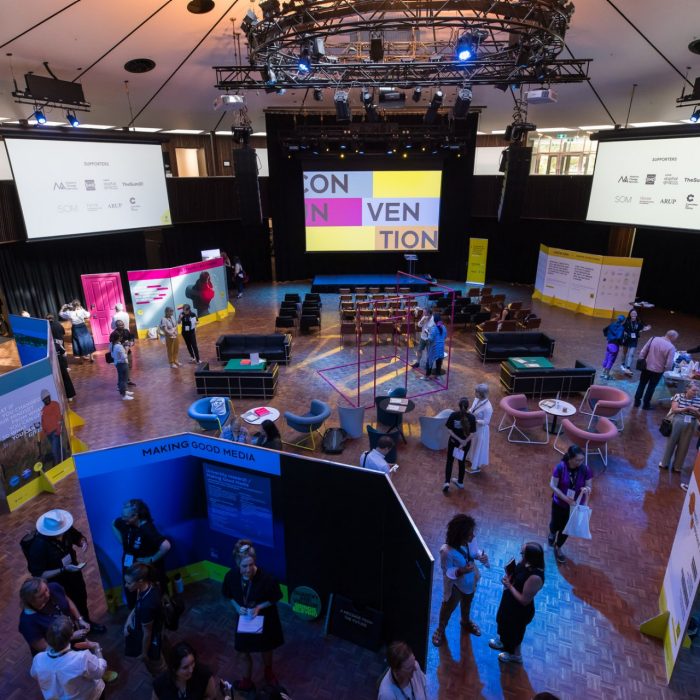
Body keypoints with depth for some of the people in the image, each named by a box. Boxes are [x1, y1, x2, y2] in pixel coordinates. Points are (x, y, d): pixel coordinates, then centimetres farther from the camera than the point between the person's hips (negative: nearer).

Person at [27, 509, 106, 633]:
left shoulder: (65, 529, -22)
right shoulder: (38, 546, -35)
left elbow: (78, 536, -1)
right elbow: (38, 575, -28)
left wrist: (83, 542, -23)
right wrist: (63, 569, -34)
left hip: (74, 573, 5)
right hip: (57, 582, -5)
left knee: (81, 599, 28)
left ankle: (86, 622, 57)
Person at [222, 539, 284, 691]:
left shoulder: (266, 578, -32)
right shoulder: (231, 576, -24)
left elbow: (275, 598, -15)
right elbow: (229, 595, -3)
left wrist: (259, 607, -27)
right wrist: (237, 606, -19)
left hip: (264, 619, -2)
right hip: (244, 618, 2)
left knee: (266, 649, 24)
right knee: (244, 651, 22)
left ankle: (268, 672, 57)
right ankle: (247, 678, 53)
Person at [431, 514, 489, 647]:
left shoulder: (470, 541, -24)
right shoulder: (447, 551, -40)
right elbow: (446, 571, -25)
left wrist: (481, 556, -23)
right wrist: (460, 571, -40)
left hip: (470, 580, 5)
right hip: (455, 585, -5)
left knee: (467, 603, 34)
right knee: (448, 607, 22)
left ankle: (465, 622, 66)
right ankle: (440, 629, 52)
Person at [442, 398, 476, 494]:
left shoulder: (453, 415, -19)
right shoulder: (471, 417, -18)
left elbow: (449, 430, -16)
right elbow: (471, 434, -17)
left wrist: (459, 440, -13)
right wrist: (463, 443, -15)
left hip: (453, 442, -1)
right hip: (466, 443, 1)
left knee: (449, 461, 16)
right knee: (461, 462, 20)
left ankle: (447, 482, 7)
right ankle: (460, 482, 37)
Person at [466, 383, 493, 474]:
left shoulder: (487, 407, -35)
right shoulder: (477, 399, -11)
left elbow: (485, 422, -26)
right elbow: (472, 409, 6)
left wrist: (474, 420, -29)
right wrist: (469, 412, -13)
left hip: (481, 429, -8)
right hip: (473, 426, 8)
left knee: (479, 446, 13)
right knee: (472, 443, 29)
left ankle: (476, 467, 34)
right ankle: (471, 458, 56)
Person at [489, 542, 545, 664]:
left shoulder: (535, 577, -40)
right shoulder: (525, 563, -17)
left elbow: (524, 600, -31)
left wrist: (509, 586, -25)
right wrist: (508, 577, -14)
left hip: (520, 611, -7)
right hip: (510, 602, 7)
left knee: (514, 632, 22)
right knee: (504, 622, 32)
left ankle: (515, 655, 50)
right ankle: (503, 641, 61)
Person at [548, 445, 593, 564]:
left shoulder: (585, 469, -19)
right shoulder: (560, 467, -25)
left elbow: (589, 486, -9)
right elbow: (553, 485, -18)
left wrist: (586, 489, -33)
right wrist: (566, 499, -27)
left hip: (575, 505, 2)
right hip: (559, 503, -1)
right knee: (556, 525, 19)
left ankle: (558, 547, 44)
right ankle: (552, 533, 57)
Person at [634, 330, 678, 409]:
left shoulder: (654, 339, -6)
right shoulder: (671, 347, -18)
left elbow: (642, 352, -3)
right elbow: (669, 364, -18)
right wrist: (665, 369, 2)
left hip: (646, 367, 3)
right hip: (658, 370, -3)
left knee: (642, 384, 20)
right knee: (651, 387, 15)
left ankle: (637, 401, 27)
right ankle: (646, 404, 26)